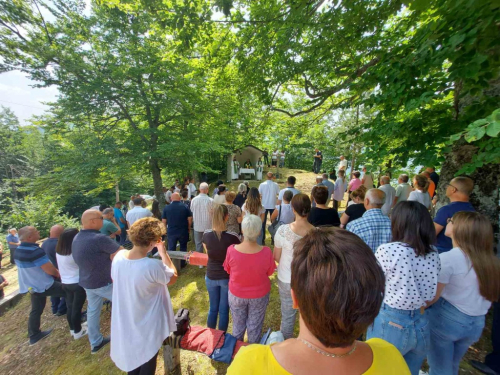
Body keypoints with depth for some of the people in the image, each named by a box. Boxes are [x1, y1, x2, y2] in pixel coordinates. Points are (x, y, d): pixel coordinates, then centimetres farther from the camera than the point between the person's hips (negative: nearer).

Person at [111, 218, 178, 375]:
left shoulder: (119, 256, -17)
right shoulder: (153, 266, -37)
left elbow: (114, 279, 3)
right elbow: (173, 277, -17)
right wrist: (163, 252, -16)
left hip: (125, 322, 6)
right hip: (148, 325, -6)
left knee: (132, 357, 32)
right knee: (148, 359, 24)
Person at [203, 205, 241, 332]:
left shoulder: (206, 235, -13)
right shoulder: (233, 237, -24)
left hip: (211, 276, 3)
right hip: (227, 277, -3)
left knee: (213, 308, 24)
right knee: (224, 310, 17)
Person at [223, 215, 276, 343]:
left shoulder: (231, 250, -29)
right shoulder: (266, 252, -30)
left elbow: (228, 270, -9)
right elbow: (270, 272, -10)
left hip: (236, 295, 1)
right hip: (259, 295, 0)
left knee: (238, 325, 27)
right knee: (255, 326, 25)